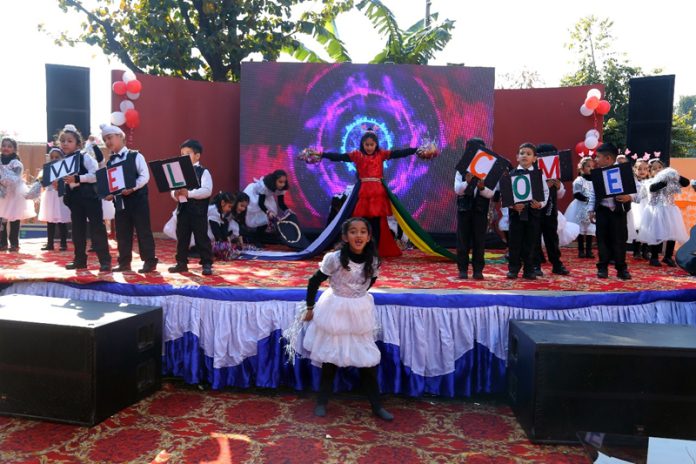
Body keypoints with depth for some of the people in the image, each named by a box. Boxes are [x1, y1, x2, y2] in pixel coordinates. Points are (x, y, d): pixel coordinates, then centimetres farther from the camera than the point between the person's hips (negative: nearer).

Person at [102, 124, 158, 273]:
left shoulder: (135, 156, -4)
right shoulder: (109, 162, 13)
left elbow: (145, 176, -12)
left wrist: (132, 188, -22)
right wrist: (108, 194, -7)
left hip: (137, 198, -6)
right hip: (120, 201, 6)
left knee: (143, 230, -2)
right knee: (122, 233, 9)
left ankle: (149, 261, 5)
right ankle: (124, 262, 18)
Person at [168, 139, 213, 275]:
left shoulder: (203, 172, -5)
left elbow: (207, 191, -16)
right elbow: (173, 189, 10)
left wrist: (189, 193, -24)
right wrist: (175, 194, -13)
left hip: (198, 210, -6)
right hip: (182, 209, 6)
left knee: (201, 238, -1)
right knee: (181, 237, 11)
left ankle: (207, 264, 6)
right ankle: (181, 263, 21)